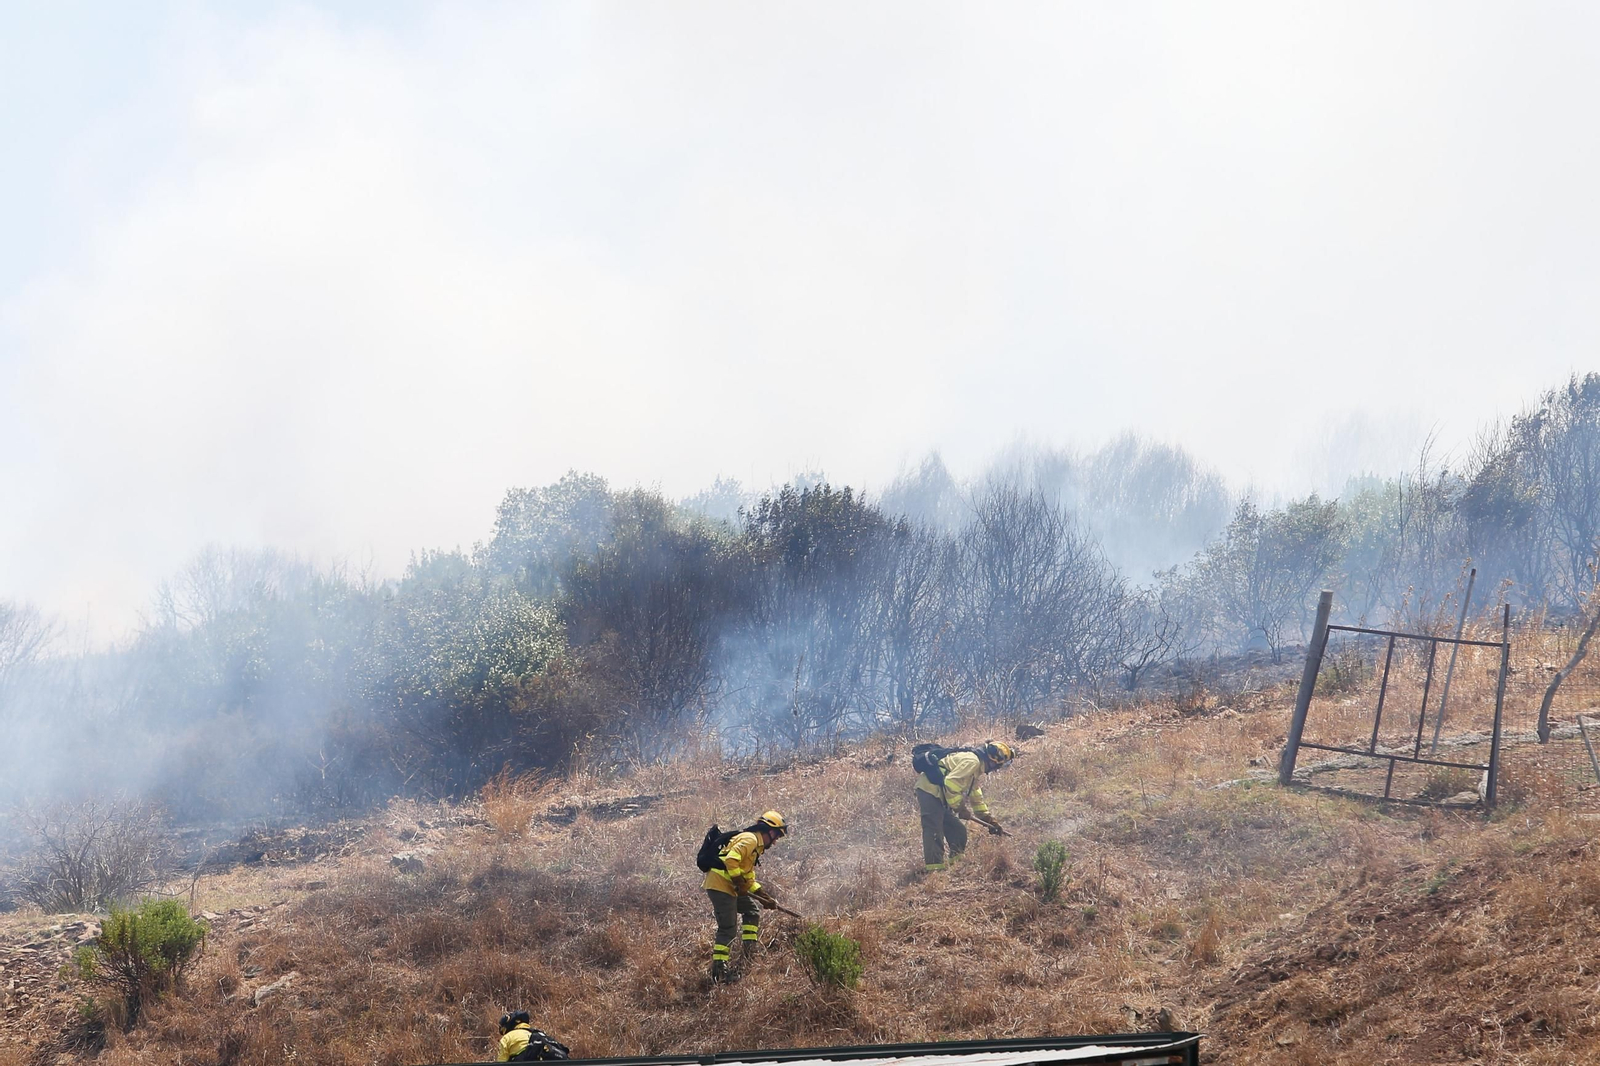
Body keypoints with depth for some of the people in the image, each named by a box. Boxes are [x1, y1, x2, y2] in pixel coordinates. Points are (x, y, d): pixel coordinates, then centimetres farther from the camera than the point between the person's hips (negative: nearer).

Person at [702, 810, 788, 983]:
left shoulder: (756, 846, 24)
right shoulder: (749, 839, -9)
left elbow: (750, 880, 29)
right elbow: (731, 860, -24)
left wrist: (767, 897, 22)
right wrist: (739, 884, -18)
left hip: (729, 887, 10)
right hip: (720, 883, -10)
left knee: (752, 911, 19)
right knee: (728, 928, -9)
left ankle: (749, 949, 14)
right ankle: (719, 969, -9)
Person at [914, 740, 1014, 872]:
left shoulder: (978, 767, 21)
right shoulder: (972, 761, -15)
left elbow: (976, 795, 31)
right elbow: (951, 782, -25)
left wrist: (988, 819, 29)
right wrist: (958, 807, -16)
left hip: (939, 795, 11)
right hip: (930, 790, -11)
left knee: (958, 831, 11)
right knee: (935, 832, -17)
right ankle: (933, 869, -23)